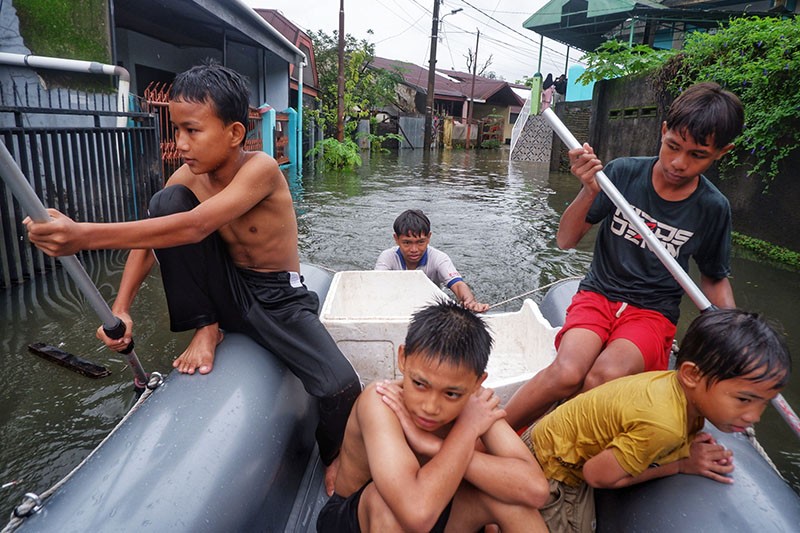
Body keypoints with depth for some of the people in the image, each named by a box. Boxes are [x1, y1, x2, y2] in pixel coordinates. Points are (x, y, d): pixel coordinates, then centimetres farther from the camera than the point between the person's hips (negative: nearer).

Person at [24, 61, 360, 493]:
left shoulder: (260, 169, -23)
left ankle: (333, 459, 12)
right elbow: (148, 236, -3)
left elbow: (196, 227, -37)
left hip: (277, 299, -4)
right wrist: (120, 309, -17)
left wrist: (85, 236, -43)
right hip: (226, 288, 5)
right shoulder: (187, 176, -5)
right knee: (166, 201, -16)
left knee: (340, 387, -28)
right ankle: (206, 328, -1)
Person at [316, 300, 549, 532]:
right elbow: (418, 513, -44)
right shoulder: (379, 401, -31)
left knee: (509, 491, -23)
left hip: (433, 513, 2)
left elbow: (535, 489, -28)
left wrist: (435, 446, -35)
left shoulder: (474, 399, -18)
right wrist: (467, 428, -31)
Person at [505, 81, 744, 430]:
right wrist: (589, 192, -22)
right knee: (567, 373, -31)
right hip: (598, 294, 0)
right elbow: (565, 241, -5)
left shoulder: (713, 208, -1)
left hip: (653, 312, 1)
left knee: (605, 377, -32)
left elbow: (715, 279, 14)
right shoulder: (623, 173, -5)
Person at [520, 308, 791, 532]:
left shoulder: (678, 383, -16)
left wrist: (688, 448, -20)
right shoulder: (664, 425, -40)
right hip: (552, 469, -8)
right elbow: (599, 476, -28)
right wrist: (681, 464, -21)